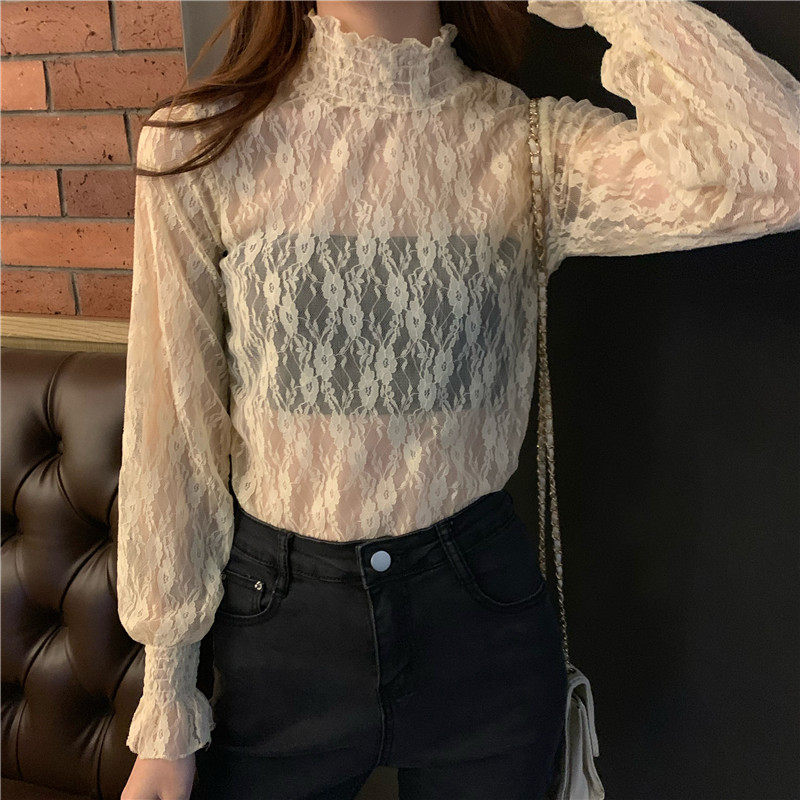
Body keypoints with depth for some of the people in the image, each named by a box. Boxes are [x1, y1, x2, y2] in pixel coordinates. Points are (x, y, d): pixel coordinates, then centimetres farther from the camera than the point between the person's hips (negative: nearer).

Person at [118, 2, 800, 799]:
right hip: (277, 617, 0)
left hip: (480, 618, 1)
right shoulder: (198, 146, -8)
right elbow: (170, 438, -5)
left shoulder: (529, 146, -8)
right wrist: (165, 720, 0)